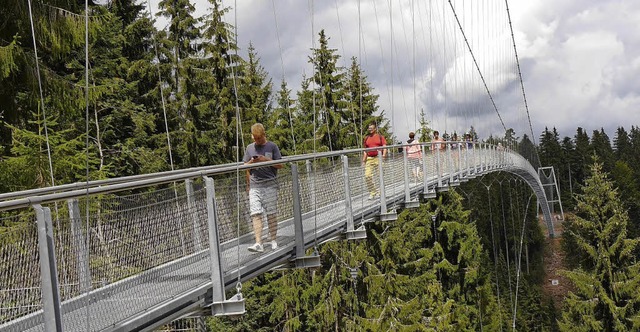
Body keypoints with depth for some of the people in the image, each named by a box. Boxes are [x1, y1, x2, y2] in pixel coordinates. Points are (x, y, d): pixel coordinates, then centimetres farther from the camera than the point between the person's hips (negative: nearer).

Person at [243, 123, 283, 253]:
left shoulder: (272, 146, 5)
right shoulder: (250, 148, 14)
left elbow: (280, 165, 2)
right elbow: (245, 167, 19)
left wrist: (266, 160, -10)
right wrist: (251, 162, -1)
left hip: (269, 184, -2)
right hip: (254, 185, 2)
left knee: (271, 213, 2)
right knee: (256, 214, -9)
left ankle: (273, 241, 13)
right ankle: (258, 243, -14)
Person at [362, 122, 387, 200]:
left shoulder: (380, 137, 6)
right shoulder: (366, 138, 16)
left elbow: (384, 147, -1)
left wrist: (384, 154, -19)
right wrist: (364, 159, 11)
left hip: (378, 158, -3)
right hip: (369, 158, 3)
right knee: (367, 176, -8)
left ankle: (380, 193, 9)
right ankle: (372, 192, 2)